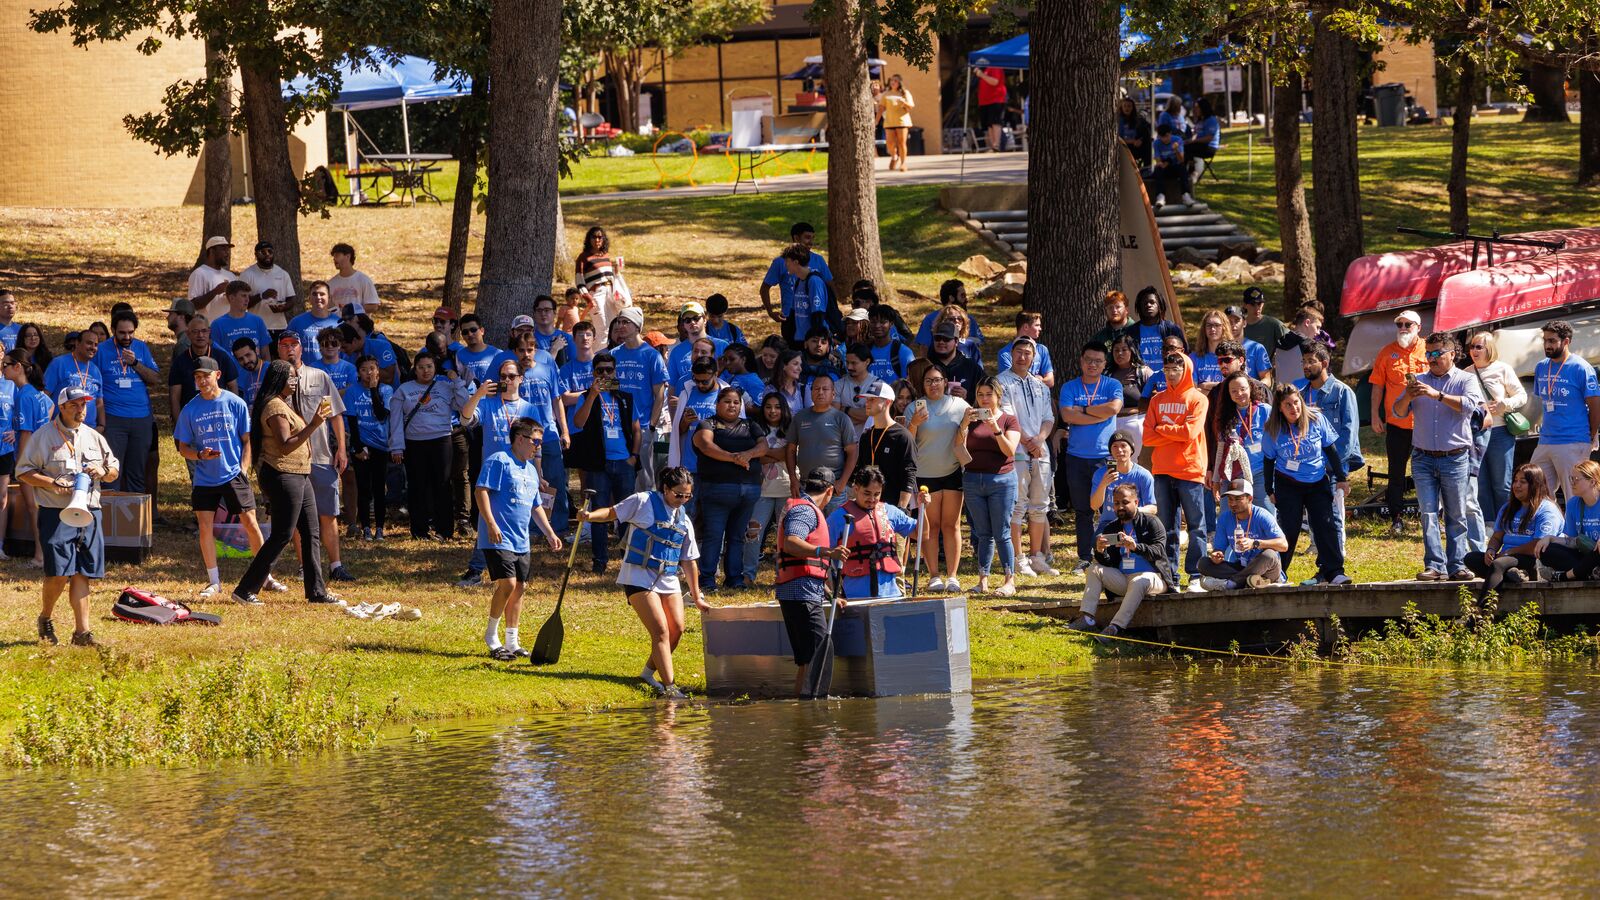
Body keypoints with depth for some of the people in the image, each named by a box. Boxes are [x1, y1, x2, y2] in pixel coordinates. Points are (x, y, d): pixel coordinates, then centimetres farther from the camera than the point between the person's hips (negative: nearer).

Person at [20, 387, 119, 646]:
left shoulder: (95, 438, 17)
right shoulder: (44, 436, 1)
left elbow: (114, 471, 24)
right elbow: (23, 471, -1)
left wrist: (103, 472, 0)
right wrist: (52, 483, -15)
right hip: (55, 515, -4)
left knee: (81, 574, 0)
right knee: (59, 574, -12)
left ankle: (82, 632, 0)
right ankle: (45, 619, 13)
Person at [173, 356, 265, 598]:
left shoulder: (235, 404, -2)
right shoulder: (190, 410, 2)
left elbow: (247, 440, 4)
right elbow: (183, 448, 7)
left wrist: (243, 468, -6)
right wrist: (200, 455, -13)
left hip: (234, 475, -2)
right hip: (204, 478, 2)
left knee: (250, 524, -1)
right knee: (205, 527, -2)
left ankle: (265, 576, 12)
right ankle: (214, 581, 9)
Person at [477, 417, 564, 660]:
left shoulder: (530, 469, 19)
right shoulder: (499, 461, -8)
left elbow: (535, 507, 27)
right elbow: (480, 490, -16)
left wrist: (550, 533, 22)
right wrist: (491, 524, -23)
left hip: (521, 542, 9)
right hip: (499, 539, -9)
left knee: (519, 588, 8)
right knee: (507, 584, -16)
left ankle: (512, 642, 16)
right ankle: (491, 636, 0)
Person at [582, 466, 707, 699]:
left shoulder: (684, 521, 13)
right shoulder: (644, 502, -3)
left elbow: (689, 561, 17)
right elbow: (613, 513, -1)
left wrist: (696, 596, 19)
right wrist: (591, 516, -22)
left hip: (669, 580, 7)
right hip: (640, 577, -7)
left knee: (676, 629, 1)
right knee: (661, 631, -14)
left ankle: (648, 673, 21)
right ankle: (668, 687, -14)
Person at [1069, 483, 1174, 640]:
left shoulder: (1151, 522, -1)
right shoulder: (1110, 528, 13)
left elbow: (1158, 551, -16)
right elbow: (1107, 563, 5)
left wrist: (1135, 547, -34)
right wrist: (1100, 552, -19)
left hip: (1151, 576, -6)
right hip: (1122, 579, 6)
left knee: (1139, 582, -38)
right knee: (1094, 569, -9)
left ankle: (1116, 627, -46)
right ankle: (1086, 618, -22)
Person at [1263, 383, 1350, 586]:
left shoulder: (1316, 421, -9)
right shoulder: (1273, 431, -9)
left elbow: (1331, 450, 1)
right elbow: (1269, 461, 3)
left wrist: (1341, 478, 3)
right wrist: (1270, 490, 7)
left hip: (1318, 482, 1)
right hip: (1288, 485, -1)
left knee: (1325, 525, -7)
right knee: (1289, 529, -4)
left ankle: (1333, 571, -7)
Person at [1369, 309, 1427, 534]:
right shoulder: (1387, 352, 2)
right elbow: (1377, 385, 4)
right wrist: (1375, 416, -1)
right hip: (1396, 421, 0)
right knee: (1396, 472, 6)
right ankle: (1396, 519, 13)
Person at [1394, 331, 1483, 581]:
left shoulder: (1465, 380, 3)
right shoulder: (1420, 381, 13)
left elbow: (1469, 405, -16)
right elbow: (1398, 411, 9)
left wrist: (1437, 395, -25)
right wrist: (1408, 396, -13)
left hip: (1455, 458, -2)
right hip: (1423, 458, 3)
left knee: (1456, 516, 1)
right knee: (1428, 513, -6)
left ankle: (1457, 565, 4)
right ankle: (1434, 565, -8)